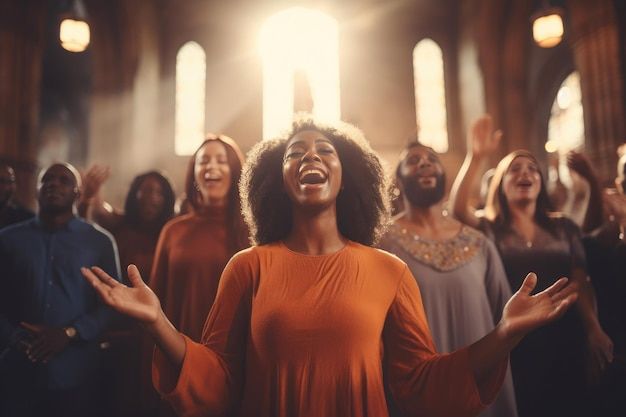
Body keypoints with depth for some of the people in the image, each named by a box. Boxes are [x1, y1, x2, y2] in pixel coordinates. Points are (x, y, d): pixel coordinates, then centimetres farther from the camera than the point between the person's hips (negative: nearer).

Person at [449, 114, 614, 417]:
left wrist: (594, 329, -8)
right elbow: (457, 209, -22)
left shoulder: (564, 228, 7)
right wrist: (475, 157, -30)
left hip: (564, 339, 2)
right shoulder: (489, 229, -2)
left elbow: (581, 284, 4)